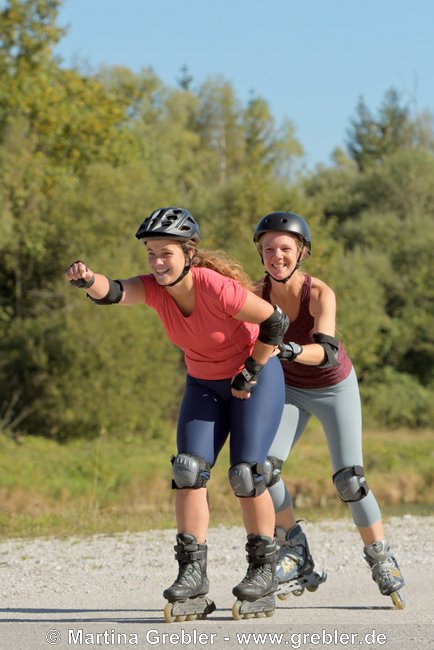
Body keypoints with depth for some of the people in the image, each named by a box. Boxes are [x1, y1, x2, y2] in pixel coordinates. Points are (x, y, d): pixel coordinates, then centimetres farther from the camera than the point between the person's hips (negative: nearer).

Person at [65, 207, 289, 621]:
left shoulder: (217, 288, -30)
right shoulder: (154, 289, -16)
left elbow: (275, 322, -20)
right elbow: (114, 293, -36)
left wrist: (250, 373, -13)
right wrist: (88, 280, -58)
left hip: (255, 379, -5)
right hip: (204, 384, 5)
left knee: (245, 474, -11)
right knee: (188, 470, -9)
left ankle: (264, 571, 4)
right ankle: (192, 575, -8)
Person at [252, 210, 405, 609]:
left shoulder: (320, 294, -29)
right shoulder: (256, 293, -18)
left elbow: (327, 351, -42)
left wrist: (289, 350, -62)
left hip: (336, 389, -3)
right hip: (290, 389, 3)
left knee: (350, 481, -10)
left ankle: (381, 560, 10)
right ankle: (295, 552, 0)